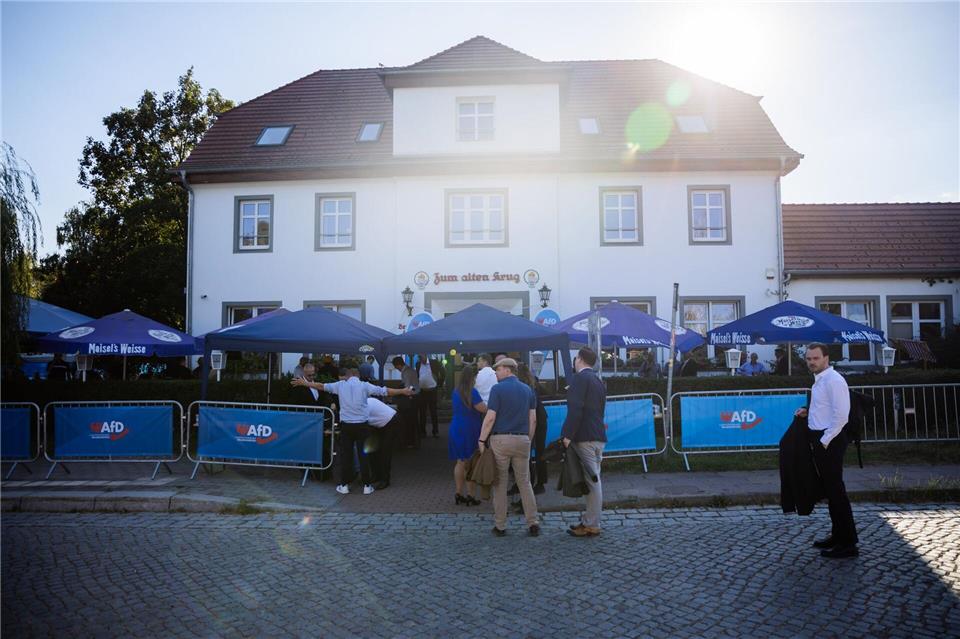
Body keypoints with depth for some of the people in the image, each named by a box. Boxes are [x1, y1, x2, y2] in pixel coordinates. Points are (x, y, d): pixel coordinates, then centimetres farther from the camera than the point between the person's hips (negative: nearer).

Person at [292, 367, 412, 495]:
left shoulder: (340, 385, 2)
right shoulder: (365, 386, -4)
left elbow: (322, 386, 13)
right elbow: (385, 391, -4)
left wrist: (305, 383, 27)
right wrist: (403, 391, 5)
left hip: (346, 425, 1)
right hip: (362, 425, -1)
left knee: (346, 454, 10)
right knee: (363, 455, 5)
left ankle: (344, 485, 15)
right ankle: (367, 485, 10)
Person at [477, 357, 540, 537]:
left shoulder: (498, 389, -6)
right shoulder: (527, 390, 10)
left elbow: (490, 417, -12)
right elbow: (533, 419, 8)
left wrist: (482, 440, -6)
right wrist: (529, 440, 16)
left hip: (500, 439, -4)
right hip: (522, 440, 4)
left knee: (500, 484, 5)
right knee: (525, 482, 11)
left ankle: (500, 526, 10)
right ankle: (533, 523, 8)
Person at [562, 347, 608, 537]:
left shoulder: (580, 378, -10)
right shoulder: (598, 381, 19)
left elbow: (575, 409, -19)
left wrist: (567, 435, -19)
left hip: (585, 437, -10)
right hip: (598, 437, 10)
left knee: (591, 481, -6)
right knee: (593, 479, 14)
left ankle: (591, 525, -1)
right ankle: (590, 520, 24)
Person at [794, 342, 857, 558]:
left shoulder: (833, 380, -16)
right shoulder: (819, 380, 14)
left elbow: (840, 415, -22)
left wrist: (825, 441, -18)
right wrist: (808, 413, 8)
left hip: (829, 440, -10)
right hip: (820, 439, 10)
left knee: (835, 490, -3)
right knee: (830, 489, 17)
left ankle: (847, 544, 6)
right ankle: (838, 535, 29)